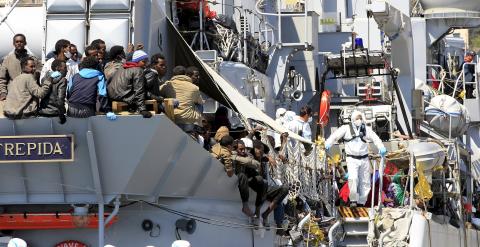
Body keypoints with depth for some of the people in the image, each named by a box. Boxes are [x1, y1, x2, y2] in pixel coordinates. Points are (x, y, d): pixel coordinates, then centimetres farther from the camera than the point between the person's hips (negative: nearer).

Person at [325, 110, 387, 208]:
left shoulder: (366, 129, 7)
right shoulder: (346, 128, -1)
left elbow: (375, 138, -1)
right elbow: (335, 136, -9)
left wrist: (381, 148, -19)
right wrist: (328, 144, -27)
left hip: (364, 159, 4)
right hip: (352, 159, -4)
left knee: (365, 182, 6)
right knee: (353, 178, -23)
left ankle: (361, 202, 17)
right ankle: (353, 200, -11)